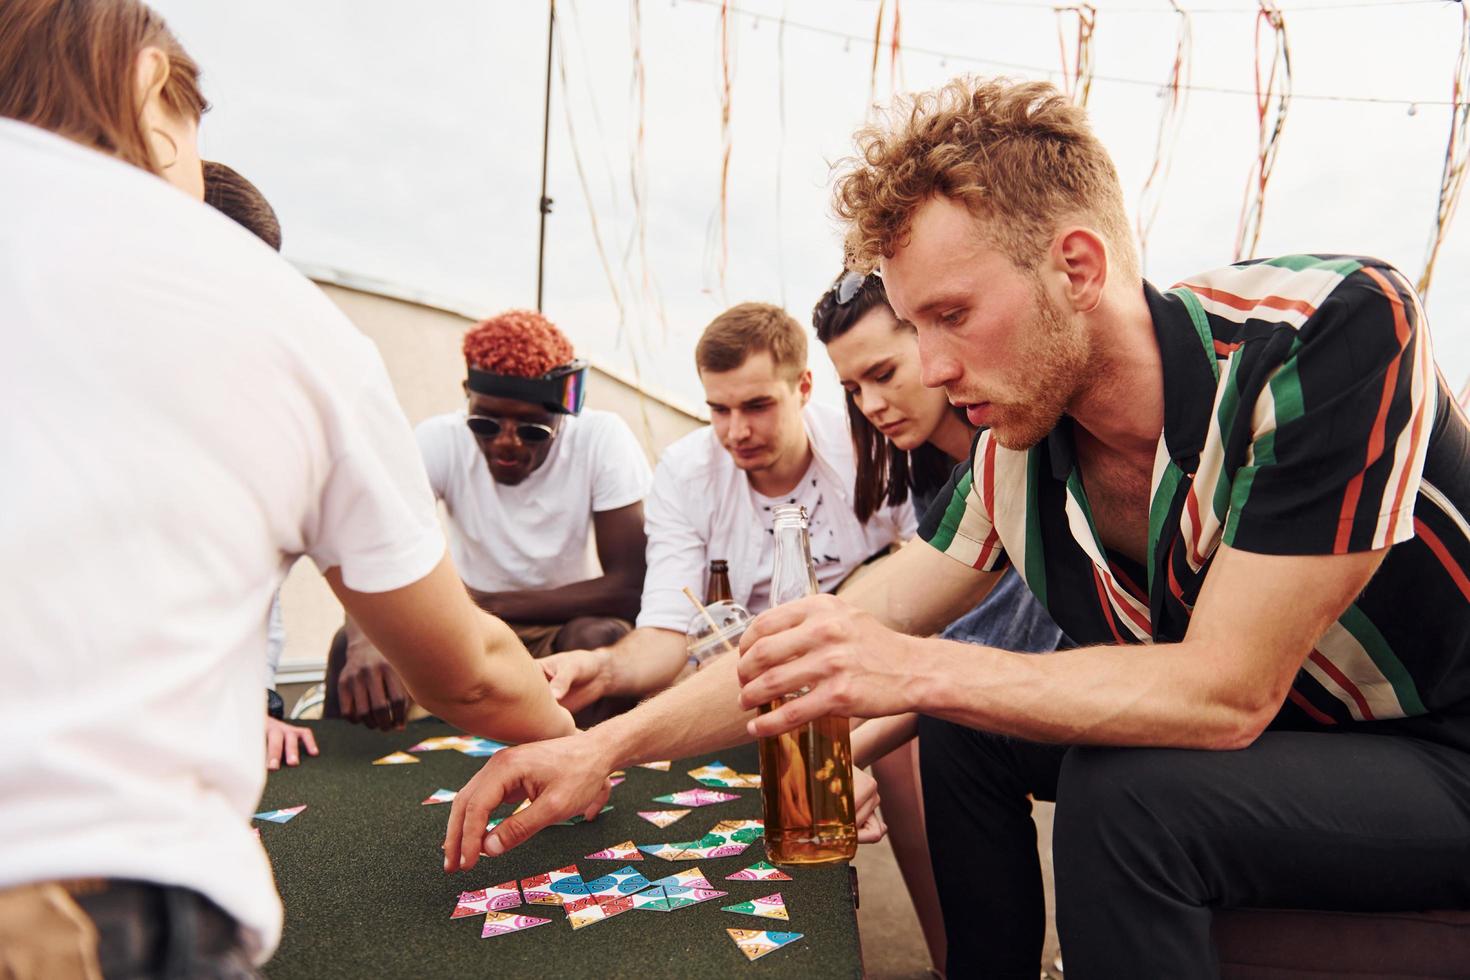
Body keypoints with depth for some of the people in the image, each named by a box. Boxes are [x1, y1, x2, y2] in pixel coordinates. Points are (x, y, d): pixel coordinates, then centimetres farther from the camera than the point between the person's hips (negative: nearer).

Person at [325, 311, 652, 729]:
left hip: (565, 626, -1)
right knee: (354, 645, -25)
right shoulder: (439, 440, -15)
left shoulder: (604, 439, -20)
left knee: (603, 637, -34)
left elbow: (628, 589, -22)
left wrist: (488, 603, -22)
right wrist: (365, 641, -51)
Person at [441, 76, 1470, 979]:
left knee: (1125, 797, -29)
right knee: (959, 726, -2)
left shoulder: (1334, 329, -29)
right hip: (1253, 737, 5)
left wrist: (919, 668, -35)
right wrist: (605, 744, -13)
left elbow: (1227, 690, -32)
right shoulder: (1014, 464, -12)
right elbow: (824, 647, -8)